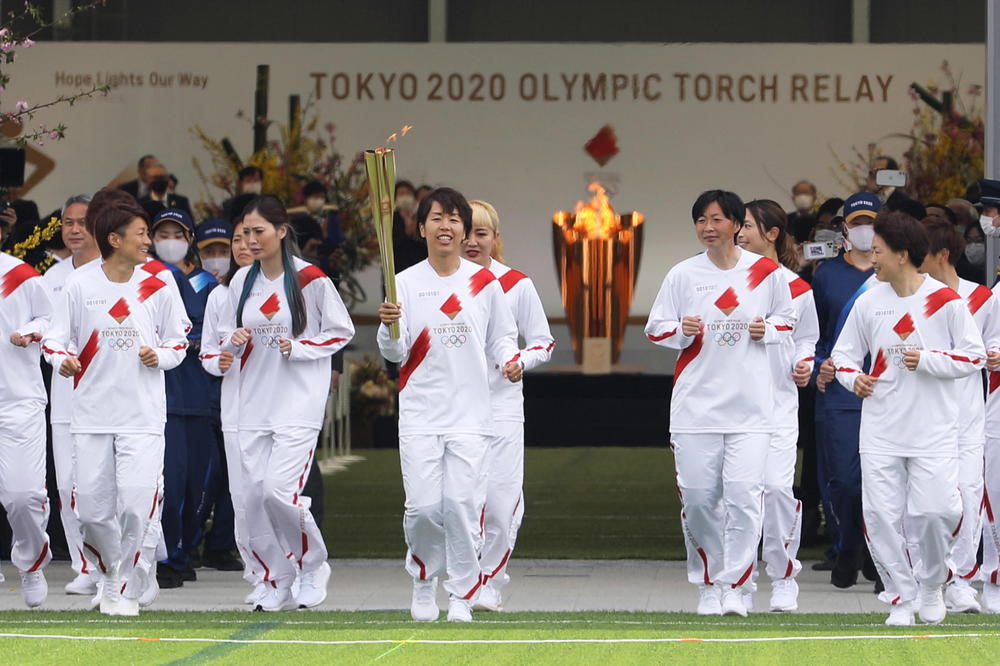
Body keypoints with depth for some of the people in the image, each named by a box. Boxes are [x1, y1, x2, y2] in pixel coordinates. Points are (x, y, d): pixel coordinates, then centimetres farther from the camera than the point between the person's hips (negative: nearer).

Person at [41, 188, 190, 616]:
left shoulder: (157, 287, 2)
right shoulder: (80, 286, -1)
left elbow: (178, 340, 12)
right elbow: (56, 337, 5)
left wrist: (159, 356, -8)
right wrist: (63, 360, -16)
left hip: (143, 415, 0)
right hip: (92, 413, 0)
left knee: (137, 503, -12)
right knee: (92, 510, 1)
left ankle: (125, 588, 3)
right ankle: (115, 572, 28)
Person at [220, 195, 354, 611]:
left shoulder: (310, 279, -6)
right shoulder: (242, 281, 9)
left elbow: (341, 332, 1)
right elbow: (225, 335, 19)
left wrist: (299, 348, -12)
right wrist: (234, 340, -4)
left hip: (298, 404, -5)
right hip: (254, 404, 5)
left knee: (280, 491, -15)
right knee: (253, 496, 0)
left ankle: (314, 565, 9)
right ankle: (278, 582, 13)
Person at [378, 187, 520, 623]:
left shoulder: (484, 283, 6)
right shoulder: (406, 283, 3)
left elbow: (501, 338, 13)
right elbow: (395, 353, -1)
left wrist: (509, 360, -8)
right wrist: (389, 327, -22)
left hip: (470, 413, 0)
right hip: (420, 414, 0)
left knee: (461, 502, -8)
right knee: (423, 505, -7)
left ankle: (463, 595, 5)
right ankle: (423, 583, 19)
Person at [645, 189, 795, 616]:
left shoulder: (766, 272, 3)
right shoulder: (683, 275, 3)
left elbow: (787, 322, 15)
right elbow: (655, 329, 8)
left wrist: (767, 330, -7)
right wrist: (681, 332, -12)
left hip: (751, 404, -1)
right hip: (695, 402, 1)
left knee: (743, 494, -11)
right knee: (697, 497, 1)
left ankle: (734, 586, -4)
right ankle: (708, 584, 16)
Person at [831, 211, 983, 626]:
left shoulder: (945, 301, -5)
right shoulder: (868, 302, 6)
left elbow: (974, 356, -3)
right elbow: (844, 352, 15)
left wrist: (926, 359, -15)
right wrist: (853, 377, -6)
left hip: (933, 432, -3)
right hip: (880, 432, 3)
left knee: (935, 511, -11)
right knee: (880, 515, -3)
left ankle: (932, 585, 16)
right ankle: (902, 597, 11)